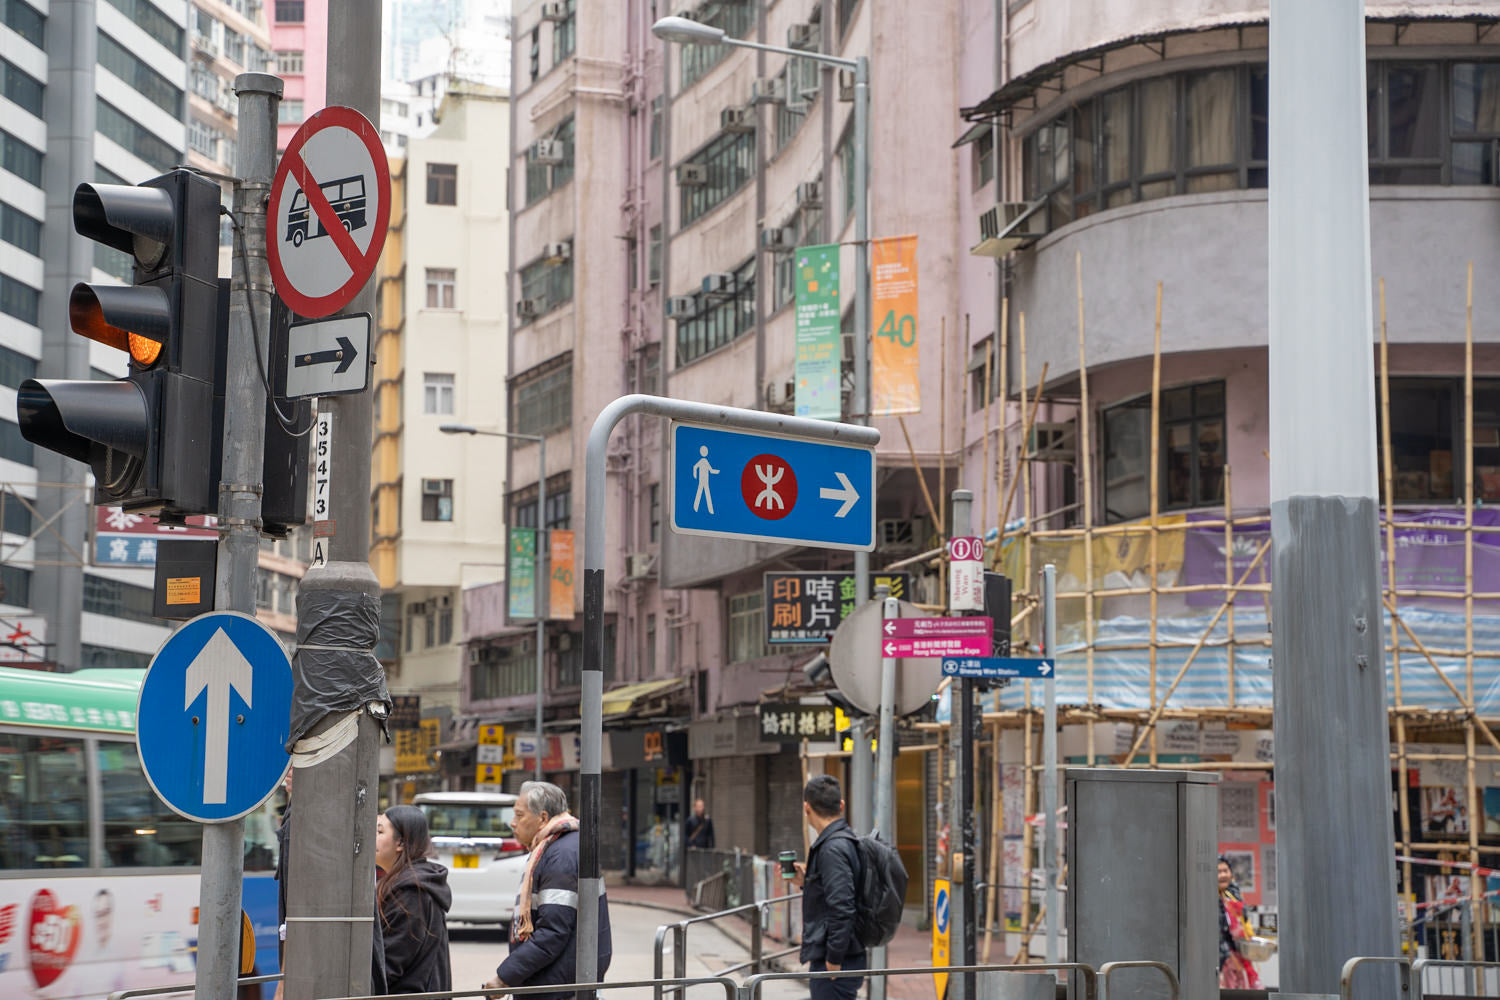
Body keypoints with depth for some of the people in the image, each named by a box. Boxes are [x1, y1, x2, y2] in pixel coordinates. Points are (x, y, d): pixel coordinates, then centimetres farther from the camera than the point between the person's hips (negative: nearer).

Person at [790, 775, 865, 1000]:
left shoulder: (833, 849, -18)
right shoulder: (846, 842, 13)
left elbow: (841, 909, -24)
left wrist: (833, 961, -20)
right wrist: (805, 883, 13)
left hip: (836, 965, -10)